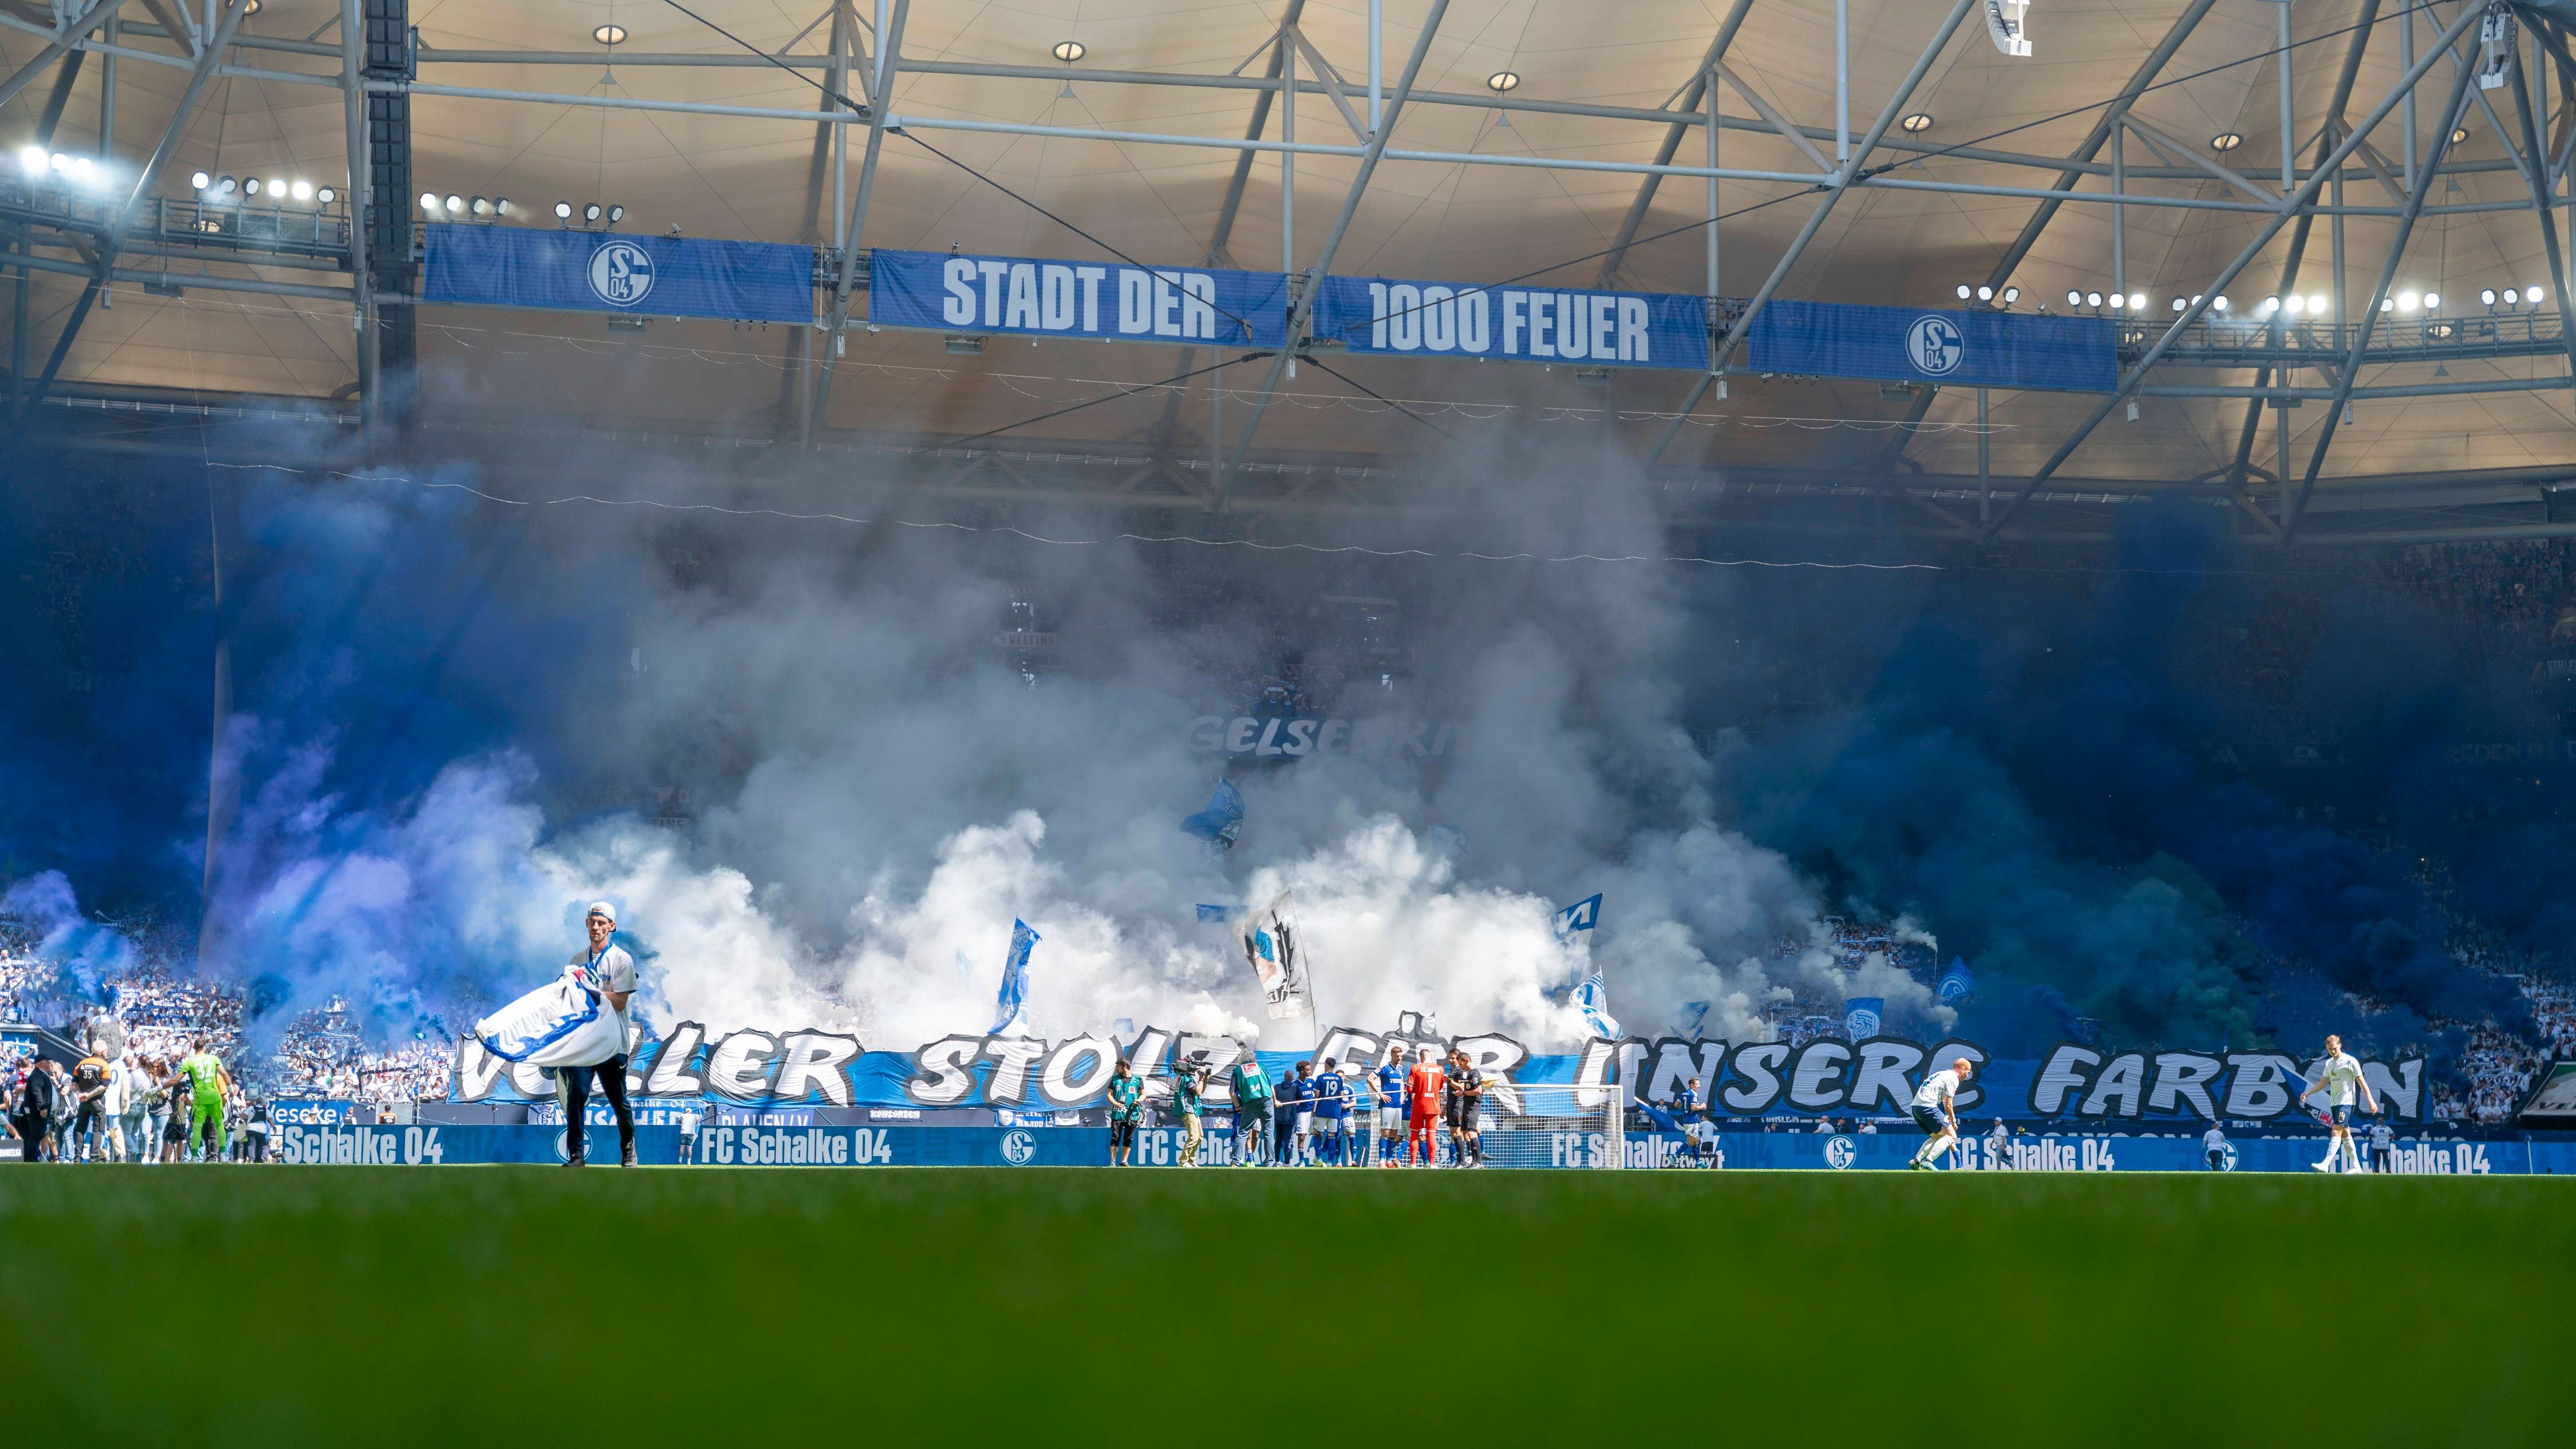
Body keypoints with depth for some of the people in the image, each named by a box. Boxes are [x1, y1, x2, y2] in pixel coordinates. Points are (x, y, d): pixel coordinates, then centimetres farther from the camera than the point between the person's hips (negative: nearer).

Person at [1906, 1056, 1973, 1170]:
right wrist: (1953, 1121, 8)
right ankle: (1927, 1162, -19)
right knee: (1951, 1136, -6)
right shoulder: (1953, 1079, -2)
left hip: (1916, 1107, 9)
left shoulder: (1942, 1074, 27)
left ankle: (1916, 1161, 10)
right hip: (1928, 1107, -9)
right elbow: (1948, 1105, -6)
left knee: (1937, 1137, 22)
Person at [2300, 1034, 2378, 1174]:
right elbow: (2323, 1083, 21)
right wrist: (2308, 1093, 10)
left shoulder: (2350, 1061, -6)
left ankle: (2326, 1165, -26)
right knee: (2345, 1135, 9)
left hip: (2346, 1102, -8)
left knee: (2336, 1132, -16)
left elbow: (2361, 1081, -7)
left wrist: (2370, 1100, -12)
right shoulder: (2329, 1063, 15)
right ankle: (2356, 1166, 15)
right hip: (2334, 1103, 8)